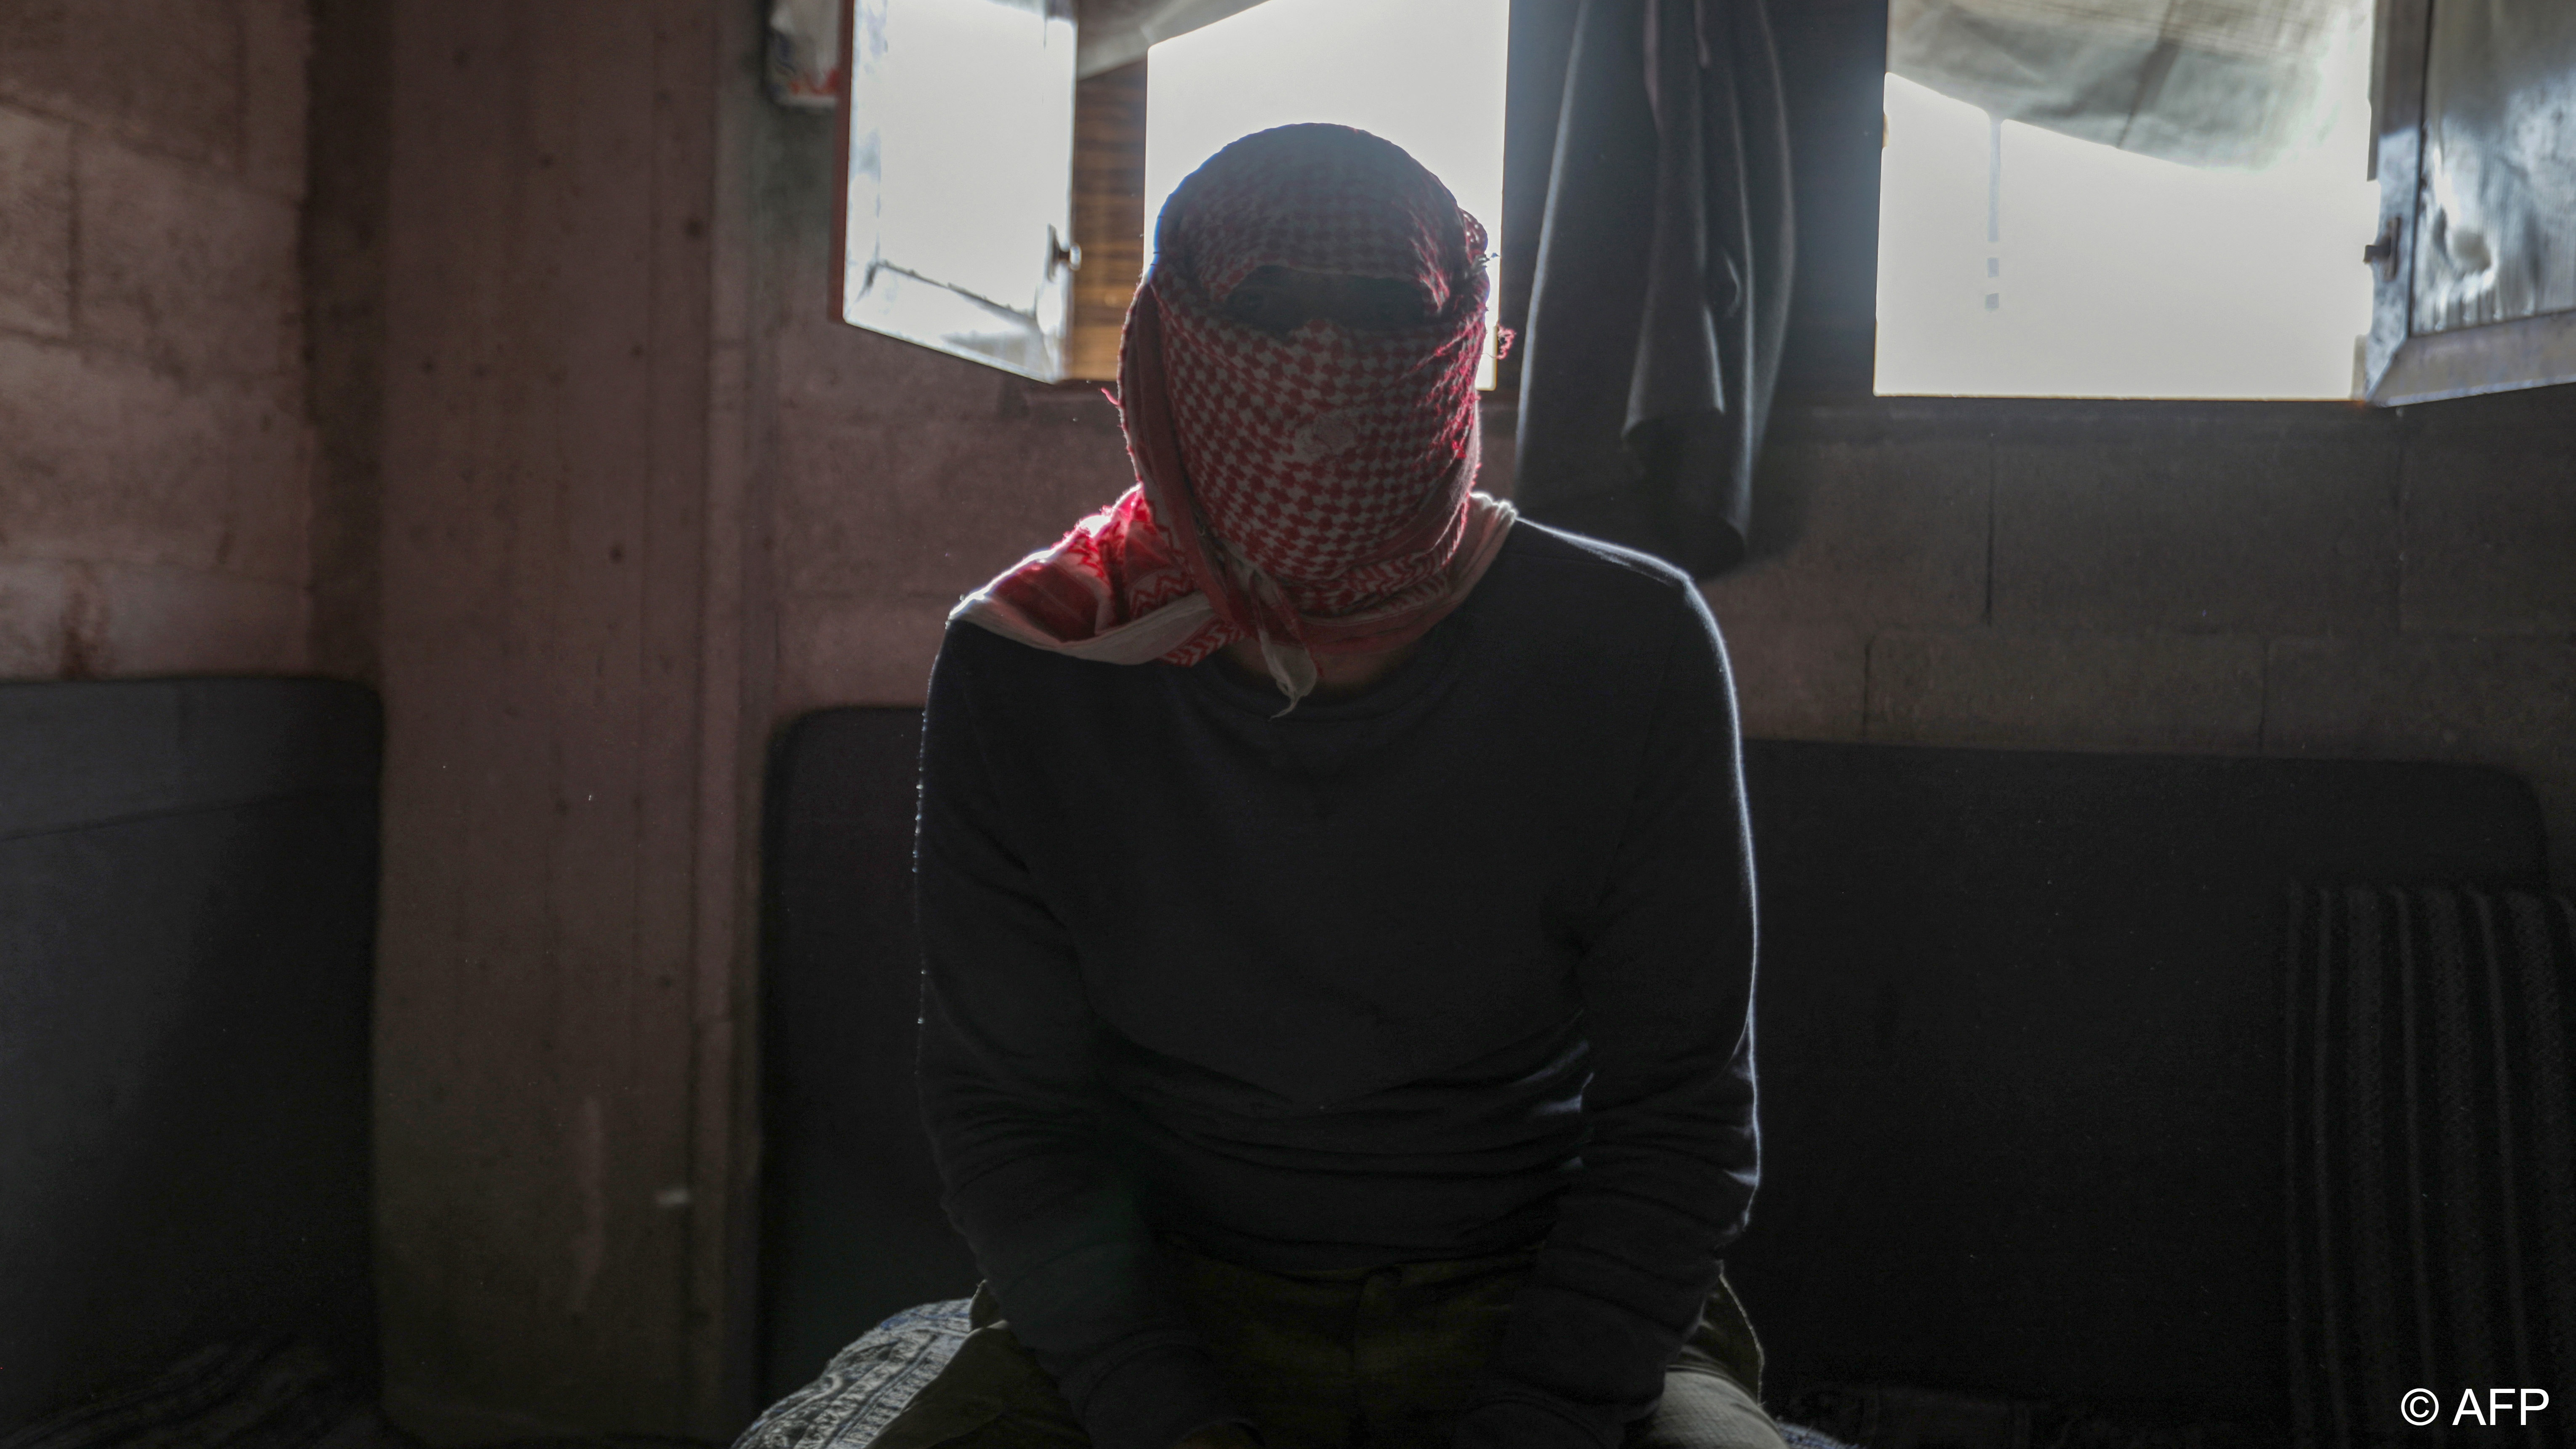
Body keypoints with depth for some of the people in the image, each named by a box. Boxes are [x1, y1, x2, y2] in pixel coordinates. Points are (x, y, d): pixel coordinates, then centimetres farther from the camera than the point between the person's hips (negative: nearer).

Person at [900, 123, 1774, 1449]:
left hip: (1542, 1298, 0)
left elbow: (1678, 1115, -6)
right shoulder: (1020, 671, -7)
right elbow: (1007, 1111, -3)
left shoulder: (1629, 653, -10)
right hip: (1159, 1299, 1)